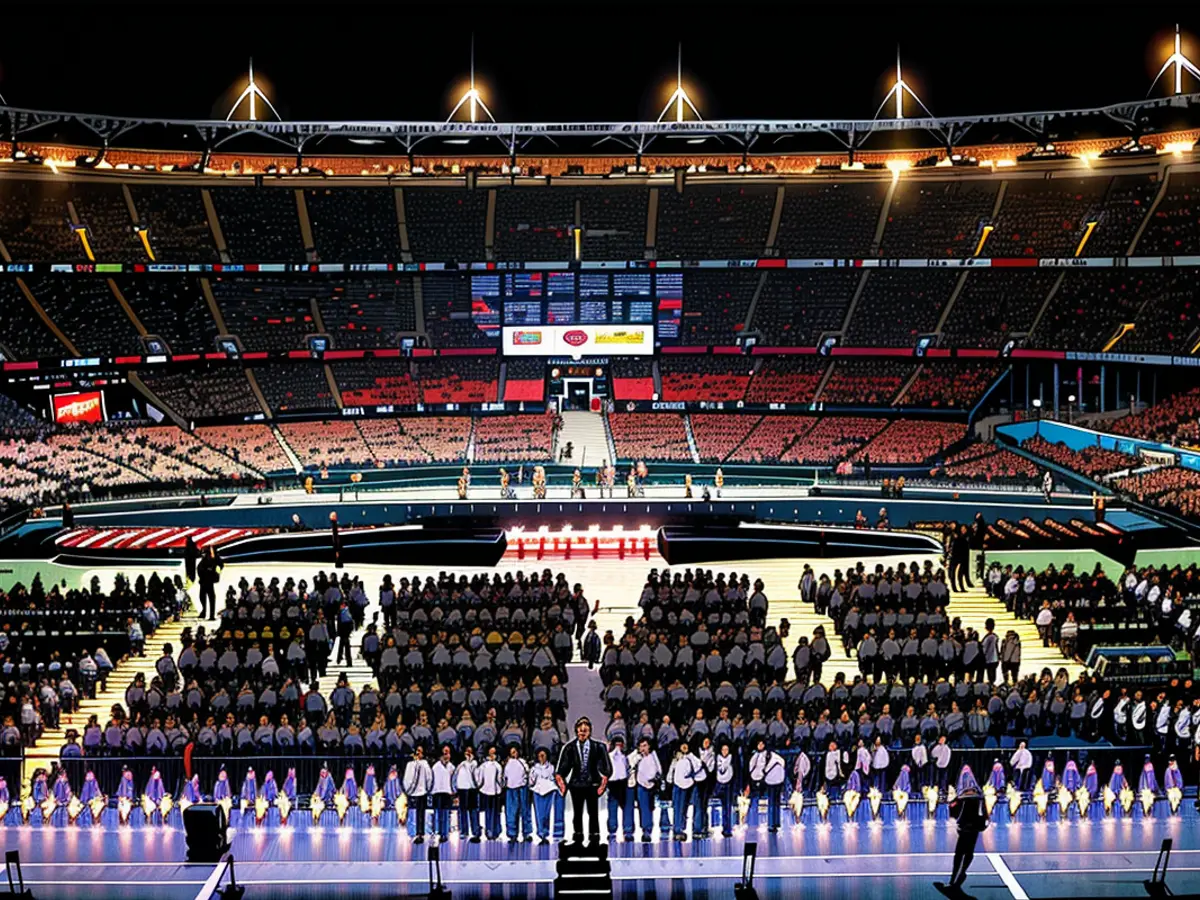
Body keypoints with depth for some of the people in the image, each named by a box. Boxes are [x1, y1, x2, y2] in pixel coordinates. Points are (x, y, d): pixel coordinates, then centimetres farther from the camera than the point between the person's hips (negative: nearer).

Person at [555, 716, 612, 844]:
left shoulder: (597, 746, -3)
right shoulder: (570, 747, -1)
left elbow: (605, 765, -6)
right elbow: (564, 764, -5)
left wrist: (605, 776, -24)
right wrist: (559, 775, -22)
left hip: (592, 784, -1)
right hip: (576, 784, 1)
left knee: (593, 812, 3)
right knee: (577, 813, 10)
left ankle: (594, 837, 10)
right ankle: (577, 837, 19)